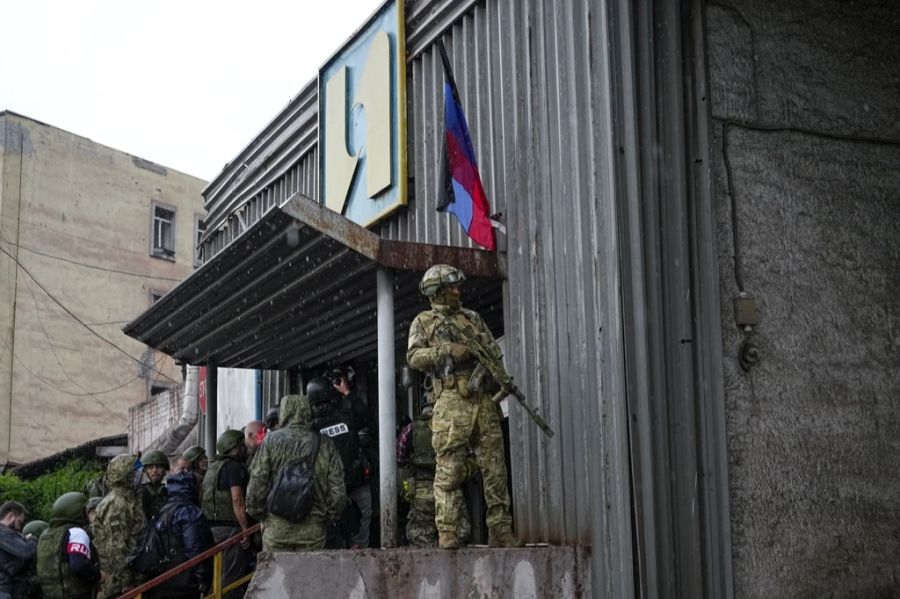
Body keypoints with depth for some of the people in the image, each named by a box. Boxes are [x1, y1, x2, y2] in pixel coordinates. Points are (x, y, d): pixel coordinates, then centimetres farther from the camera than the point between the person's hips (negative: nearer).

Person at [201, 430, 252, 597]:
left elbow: (203, 499, 22)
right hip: (229, 528, -9)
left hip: (211, 526, 9)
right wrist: (246, 530, -17)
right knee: (232, 579, -7)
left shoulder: (213, 468, 20)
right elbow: (237, 500, -19)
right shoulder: (235, 467, -9)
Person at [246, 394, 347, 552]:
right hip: (313, 531, 1)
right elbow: (338, 493, 1)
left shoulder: (271, 440, -1)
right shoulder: (325, 444, 3)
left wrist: (260, 516, 11)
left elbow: (256, 486, -3)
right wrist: (326, 520, 15)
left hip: (277, 529, -1)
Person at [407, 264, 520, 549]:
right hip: (451, 403, -4)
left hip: (483, 401, 4)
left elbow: (494, 348, 22)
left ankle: (500, 531, 6)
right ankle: (447, 533, -4)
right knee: (449, 470, -6)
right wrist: (449, 350, -15)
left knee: (495, 468, 2)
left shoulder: (472, 318, 22)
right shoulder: (423, 322, 10)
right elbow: (414, 357, -4)